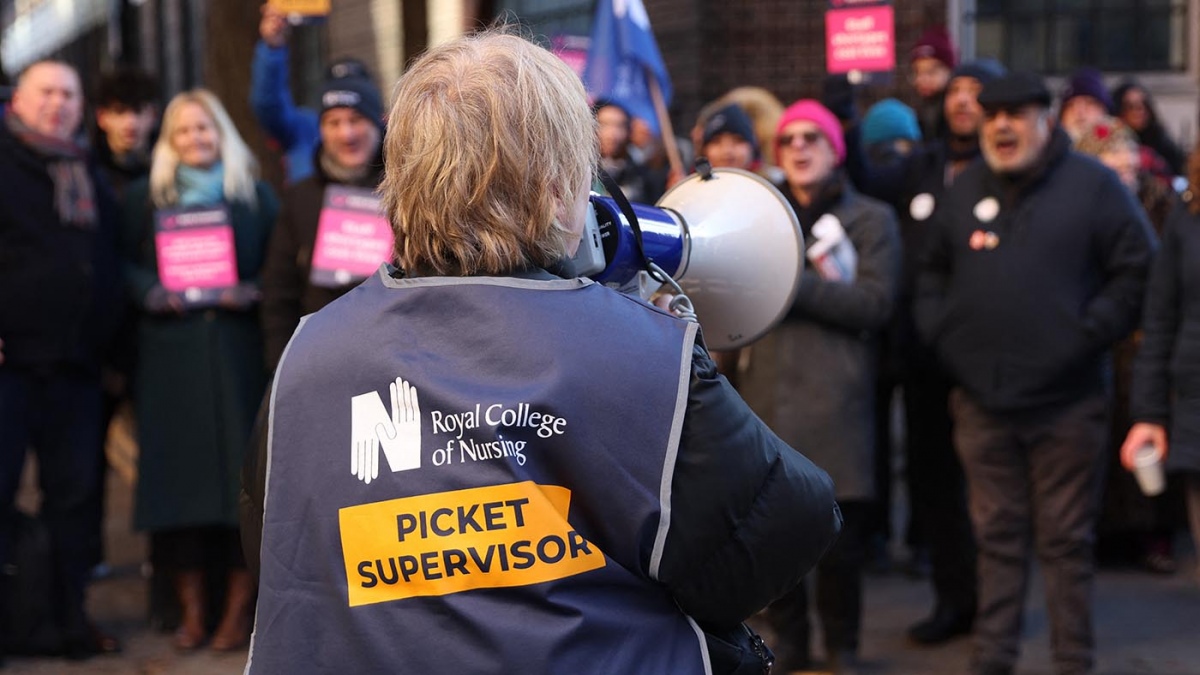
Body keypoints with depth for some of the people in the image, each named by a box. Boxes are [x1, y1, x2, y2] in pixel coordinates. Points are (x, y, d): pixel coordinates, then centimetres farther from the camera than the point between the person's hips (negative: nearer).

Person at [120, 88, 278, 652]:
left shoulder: (255, 195, 11)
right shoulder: (145, 198, 13)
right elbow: (126, 265, 7)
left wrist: (253, 293, -11)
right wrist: (152, 293, -12)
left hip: (238, 353, 0)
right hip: (169, 354, 1)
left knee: (240, 472, -5)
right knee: (177, 471, -2)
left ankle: (239, 607, 3)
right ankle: (191, 609, 5)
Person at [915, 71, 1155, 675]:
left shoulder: (1090, 184, -3)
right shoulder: (965, 191, 11)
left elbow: (1137, 269, -5)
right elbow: (932, 272, 20)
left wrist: (1089, 333, -11)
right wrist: (939, 331, 5)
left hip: (1066, 399, -4)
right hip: (982, 400, 4)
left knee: (1066, 540, 4)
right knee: (997, 536, 11)